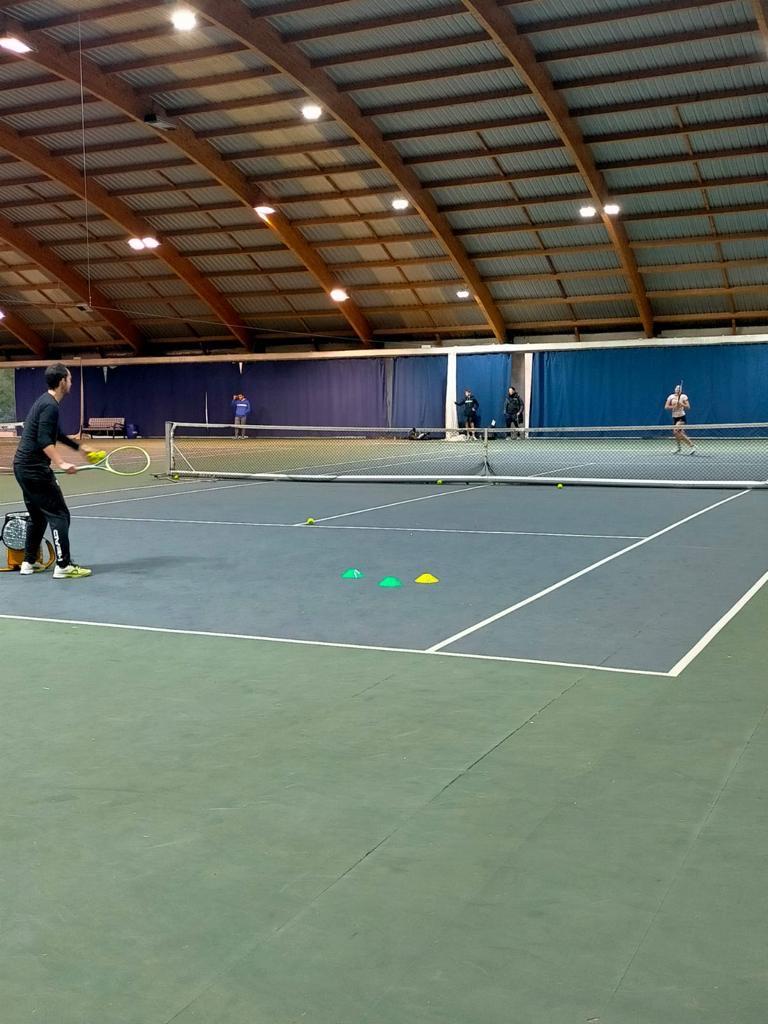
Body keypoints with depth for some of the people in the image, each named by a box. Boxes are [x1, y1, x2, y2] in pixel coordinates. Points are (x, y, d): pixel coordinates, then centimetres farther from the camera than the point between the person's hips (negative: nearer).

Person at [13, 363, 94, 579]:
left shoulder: (45, 402, 15)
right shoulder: (50, 406, -16)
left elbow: (55, 434, 29)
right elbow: (44, 441, -25)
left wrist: (79, 446, 37)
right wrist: (61, 463, -35)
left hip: (24, 466, 10)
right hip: (36, 469, -10)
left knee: (38, 516, 19)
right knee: (59, 514, -7)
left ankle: (29, 563, 23)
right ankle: (63, 566, -8)